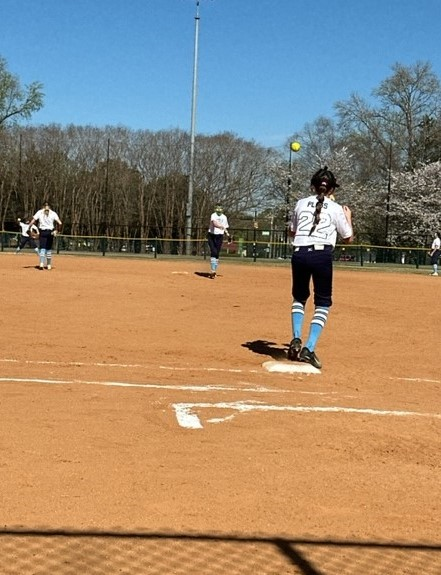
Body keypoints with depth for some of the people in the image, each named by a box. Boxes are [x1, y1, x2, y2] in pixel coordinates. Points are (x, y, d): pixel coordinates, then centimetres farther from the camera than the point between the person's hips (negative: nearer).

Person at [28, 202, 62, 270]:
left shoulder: (39, 212, 2)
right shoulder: (53, 213, 2)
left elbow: (32, 221, -8)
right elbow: (60, 223, -8)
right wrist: (57, 230, 4)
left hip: (42, 232, -1)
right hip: (50, 232, 1)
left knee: (42, 248, -2)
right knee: (49, 248, 13)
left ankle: (41, 263, -22)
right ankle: (49, 265, 16)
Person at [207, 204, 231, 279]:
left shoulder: (224, 217, 10)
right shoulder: (213, 215, -9)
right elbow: (214, 223, -30)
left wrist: (227, 234, 5)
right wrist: (221, 226, -48)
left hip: (220, 237, 5)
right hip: (212, 236, -5)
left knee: (217, 254, 7)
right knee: (213, 252, -15)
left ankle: (214, 271, 16)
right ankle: (212, 270, -17)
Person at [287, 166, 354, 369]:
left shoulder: (301, 204, 12)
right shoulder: (336, 208, 6)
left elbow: (291, 231, 25)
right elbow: (348, 238, 14)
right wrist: (348, 217, 29)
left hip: (299, 254, 3)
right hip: (322, 255, -2)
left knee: (299, 297, 22)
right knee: (322, 303, 7)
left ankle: (296, 339, 4)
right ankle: (309, 348, -7)